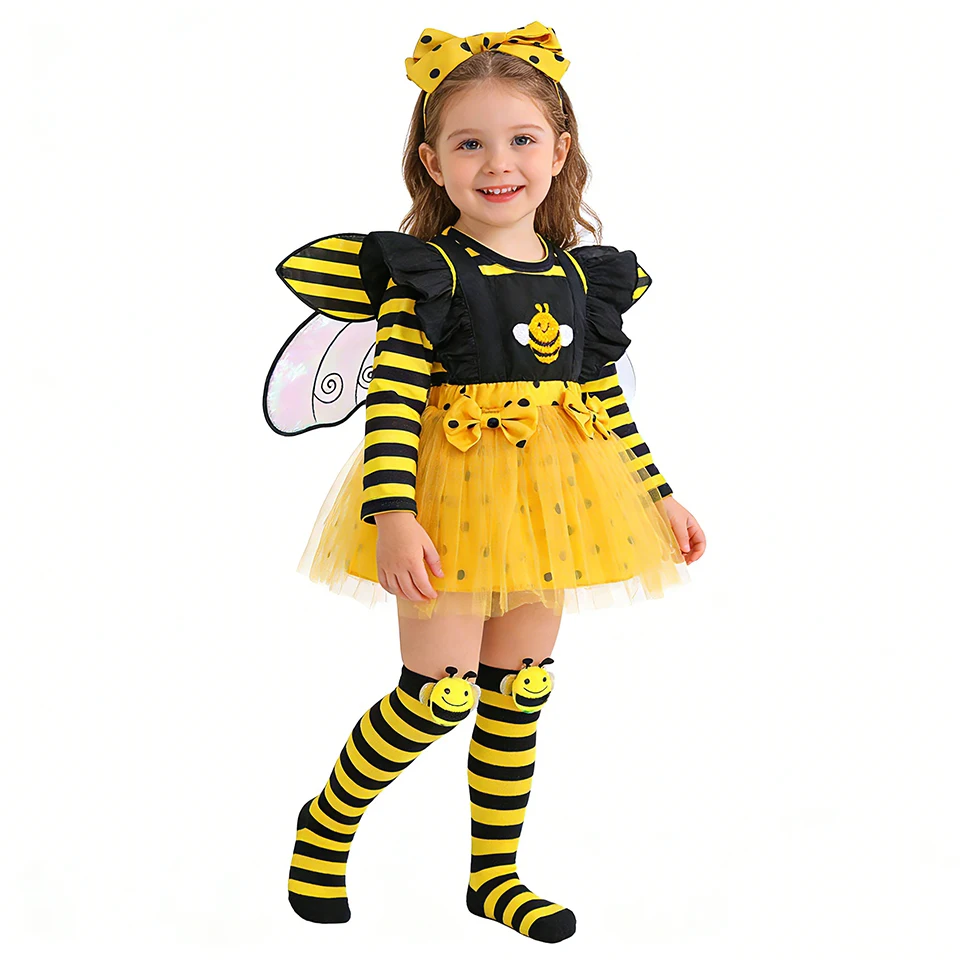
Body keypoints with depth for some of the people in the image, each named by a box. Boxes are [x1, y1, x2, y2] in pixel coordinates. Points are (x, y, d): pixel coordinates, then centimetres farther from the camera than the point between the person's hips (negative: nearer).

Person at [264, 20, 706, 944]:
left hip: (549, 506, 5)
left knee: (518, 692, 13)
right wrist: (393, 514, -28)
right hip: (454, 495, -5)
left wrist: (660, 496, 14)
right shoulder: (428, 276, -10)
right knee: (439, 695, -4)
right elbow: (390, 398, -17)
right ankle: (324, 829, 20)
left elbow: (604, 399, 13)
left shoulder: (581, 276, 6)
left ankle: (494, 872, 28)